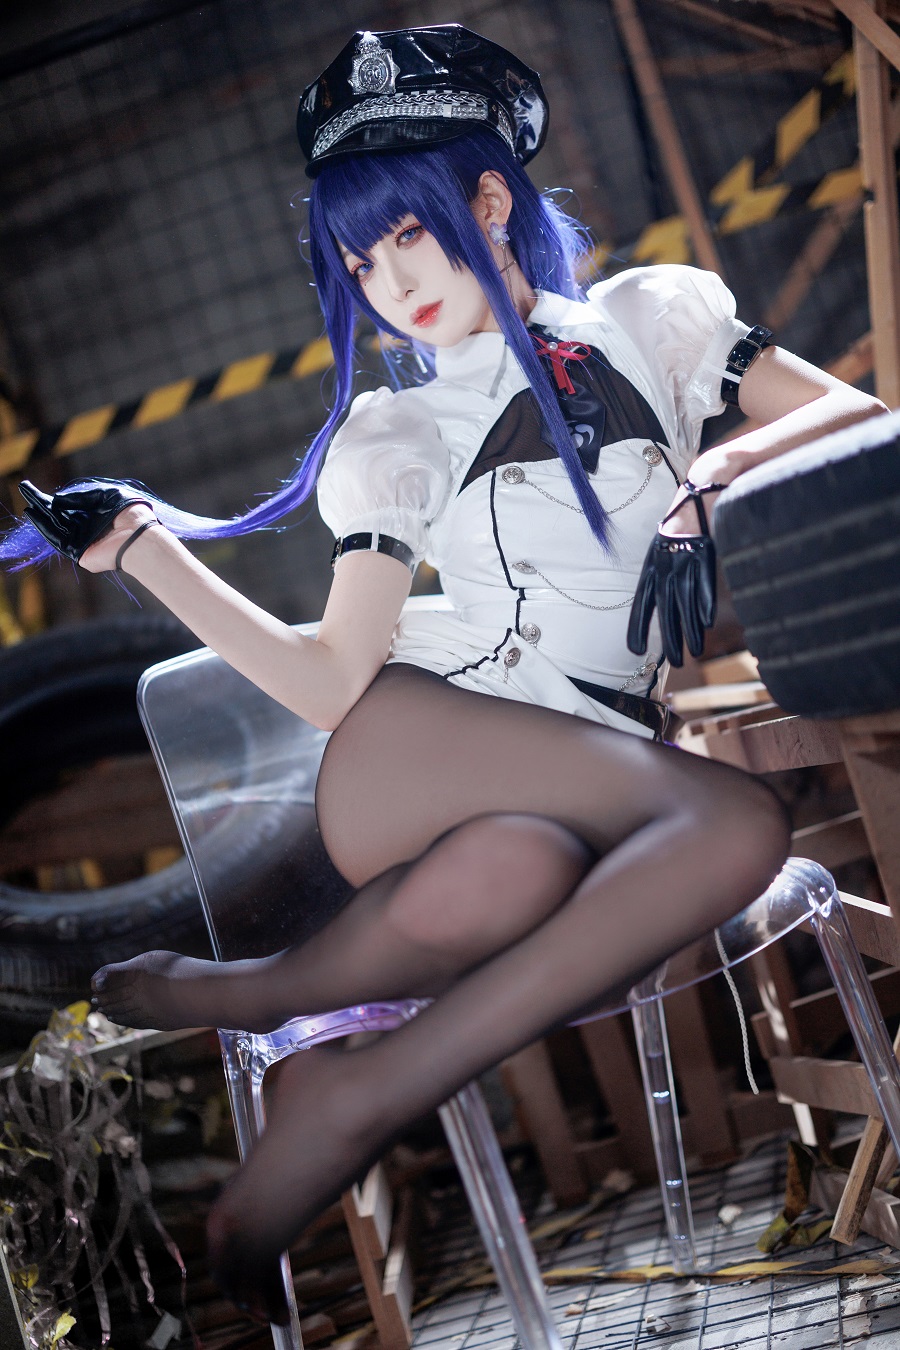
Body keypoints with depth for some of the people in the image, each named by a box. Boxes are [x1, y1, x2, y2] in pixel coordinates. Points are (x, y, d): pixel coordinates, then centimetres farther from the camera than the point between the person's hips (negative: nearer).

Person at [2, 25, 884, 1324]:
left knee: (509, 878, -39)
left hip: (601, 790, 1)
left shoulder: (652, 318, 15)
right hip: (414, 761, -1)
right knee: (740, 816, -33)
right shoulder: (394, 438, 12)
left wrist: (709, 478, -5)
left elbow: (856, 418, 11)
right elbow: (333, 684, 3)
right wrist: (148, 550, -3)